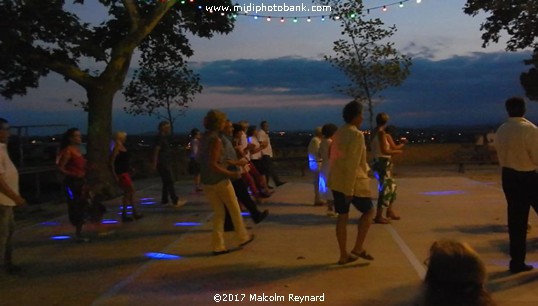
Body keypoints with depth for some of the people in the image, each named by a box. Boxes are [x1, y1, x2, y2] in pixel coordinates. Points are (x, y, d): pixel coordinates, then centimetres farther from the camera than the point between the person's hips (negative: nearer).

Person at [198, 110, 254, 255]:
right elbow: (213, 164, -23)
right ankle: (243, 237, 28)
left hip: (206, 182, 7)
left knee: (219, 212, 14)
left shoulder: (204, 138, 7)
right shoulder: (215, 140, -18)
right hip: (220, 180, -7)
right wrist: (230, 173, -19)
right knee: (234, 210, 12)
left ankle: (218, 246, 11)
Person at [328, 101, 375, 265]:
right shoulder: (357, 135, -16)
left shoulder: (339, 132, 10)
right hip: (353, 181, -8)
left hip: (336, 180, 8)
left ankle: (344, 255, 17)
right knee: (368, 210, 10)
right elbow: (352, 164, -21)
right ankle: (358, 248, 9)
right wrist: (350, 190, -21)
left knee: (342, 216, 11)